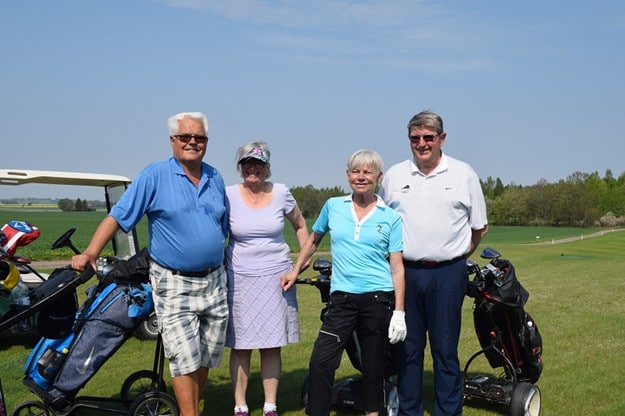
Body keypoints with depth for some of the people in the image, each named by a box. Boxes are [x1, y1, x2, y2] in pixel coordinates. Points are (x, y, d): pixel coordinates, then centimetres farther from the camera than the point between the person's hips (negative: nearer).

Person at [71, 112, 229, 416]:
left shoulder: (215, 178, 8)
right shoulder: (155, 175, -6)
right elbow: (118, 215, -8)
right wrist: (90, 253, -18)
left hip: (214, 281, 5)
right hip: (174, 284, -5)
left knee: (207, 356, 12)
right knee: (185, 359, -6)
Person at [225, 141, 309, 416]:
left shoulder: (281, 193, 3)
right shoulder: (228, 196, -1)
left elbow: (300, 225, 18)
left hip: (276, 277, 1)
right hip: (239, 278, -1)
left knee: (271, 346, 4)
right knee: (240, 346, 3)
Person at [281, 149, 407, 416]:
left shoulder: (390, 217, 1)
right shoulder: (333, 206, 6)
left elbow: (397, 266, 0)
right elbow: (314, 239, 23)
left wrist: (399, 311, -5)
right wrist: (295, 271, 19)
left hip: (379, 298, -1)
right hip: (342, 297, 1)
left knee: (373, 366, 9)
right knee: (320, 362, -8)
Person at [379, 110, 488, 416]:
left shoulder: (464, 174, 3)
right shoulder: (393, 176, 8)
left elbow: (479, 227, 10)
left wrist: (457, 257, 8)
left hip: (448, 275, -2)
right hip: (405, 273, 2)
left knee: (445, 350, 4)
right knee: (407, 350, 9)